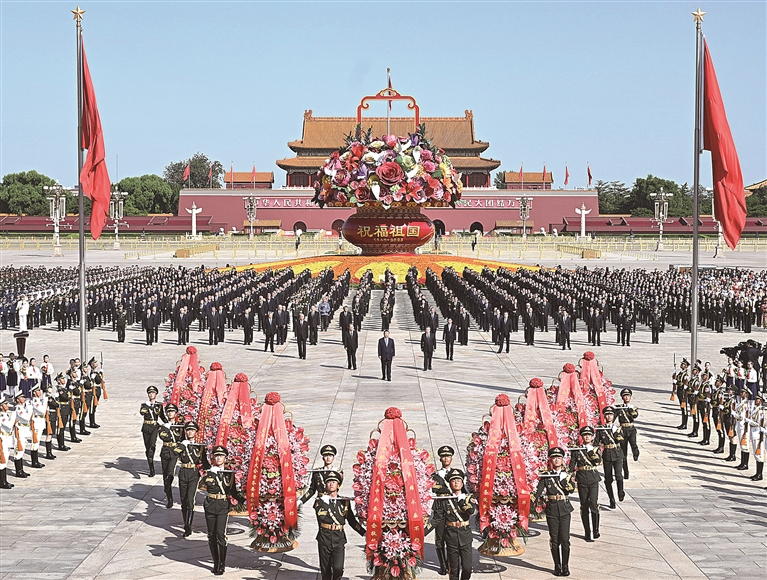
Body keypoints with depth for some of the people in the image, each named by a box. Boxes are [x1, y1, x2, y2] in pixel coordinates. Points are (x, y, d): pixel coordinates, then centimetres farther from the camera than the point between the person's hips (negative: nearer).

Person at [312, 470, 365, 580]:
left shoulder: (344, 502, 10)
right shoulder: (320, 501, 6)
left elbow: (352, 521, 13)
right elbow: (321, 517, -7)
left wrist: (364, 533, 6)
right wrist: (325, 502, -7)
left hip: (339, 539, 0)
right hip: (324, 539, 0)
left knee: (338, 568, -14)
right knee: (325, 571, 6)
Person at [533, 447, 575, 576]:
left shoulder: (567, 474, 6)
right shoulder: (546, 476, 4)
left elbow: (572, 489, -8)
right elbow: (538, 491, -4)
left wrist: (564, 479, -15)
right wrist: (530, 499, -19)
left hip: (564, 509, 0)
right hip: (551, 510, 0)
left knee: (565, 539, -4)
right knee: (554, 540, 2)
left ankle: (565, 566, 5)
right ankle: (557, 566, 12)